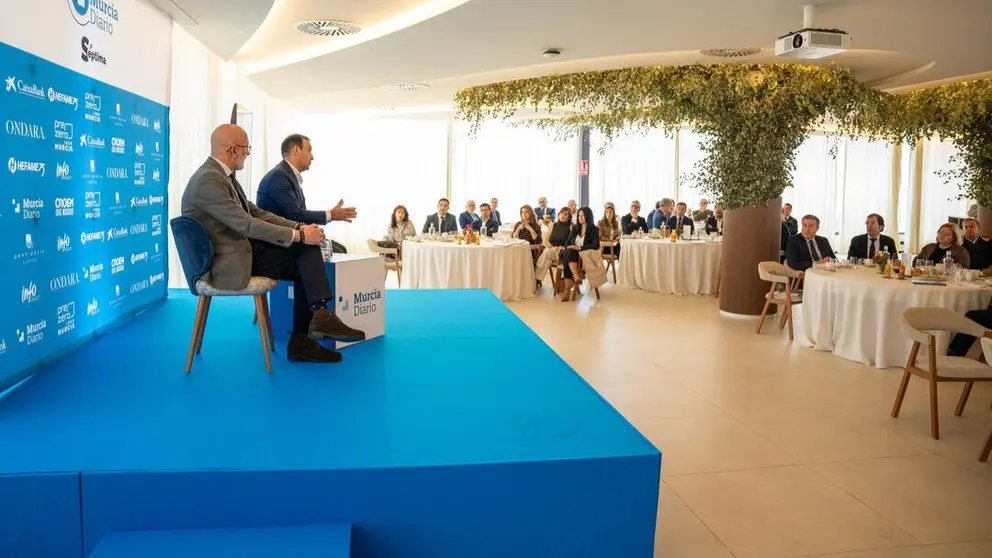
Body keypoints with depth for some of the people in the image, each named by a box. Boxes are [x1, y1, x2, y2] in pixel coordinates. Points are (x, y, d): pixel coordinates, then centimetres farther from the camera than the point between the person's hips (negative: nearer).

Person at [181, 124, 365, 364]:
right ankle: (321, 317, -10)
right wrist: (298, 235, -23)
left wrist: (300, 227, -2)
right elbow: (246, 224, -25)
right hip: (230, 262, -9)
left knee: (307, 253, -2)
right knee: (305, 251, -14)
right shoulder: (207, 179, -19)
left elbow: (256, 213, 12)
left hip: (243, 247, 9)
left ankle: (302, 341, -3)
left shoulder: (223, 175, 12)